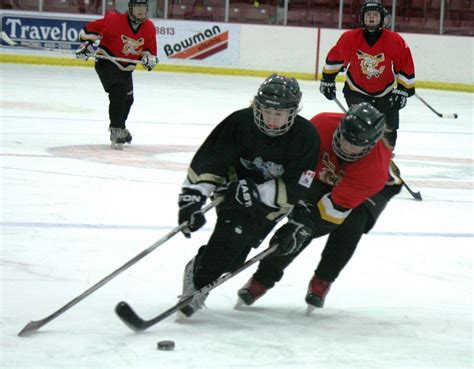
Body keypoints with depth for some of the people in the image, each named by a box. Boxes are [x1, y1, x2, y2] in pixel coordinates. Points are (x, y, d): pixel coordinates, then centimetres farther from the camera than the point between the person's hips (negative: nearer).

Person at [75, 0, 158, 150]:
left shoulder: (149, 28, -7)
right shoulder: (115, 20, -23)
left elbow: (150, 49, 4)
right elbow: (91, 28, -14)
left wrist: (149, 57, -17)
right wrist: (86, 44, -22)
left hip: (126, 68, 7)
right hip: (107, 62, -7)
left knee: (128, 99, 21)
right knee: (118, 92, -26)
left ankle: (118, 127, 48)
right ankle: (116, 131, -20)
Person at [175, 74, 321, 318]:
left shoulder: (306, 135, -23)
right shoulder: (241, 122, -23)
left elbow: (295, 188, -23)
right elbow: (207, 163, -20)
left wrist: (256, 192, -34)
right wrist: (192, 198, -29)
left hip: (272, 198, 1)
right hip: (236, 181, -1)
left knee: (239, 247, -11)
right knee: (231, 231, -24)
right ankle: (197, 277, -7)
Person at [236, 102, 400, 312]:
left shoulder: (375, 165, -41)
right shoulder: (323, 124, -35)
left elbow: (340, 205, -41)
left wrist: (306, 222, -47)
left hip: (370, 190, -2)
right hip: (325, 176, 2)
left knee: (351, 223, -27)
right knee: (301, 221, -16)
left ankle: (322, 281, -6)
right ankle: (263, 279, -5)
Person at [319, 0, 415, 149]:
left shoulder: (395, 41, -19)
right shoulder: (349, 38, -17)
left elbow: (405, 67, -9)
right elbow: (334, 57, 0)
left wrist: (403, 91, -11)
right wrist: (327, 80, 6)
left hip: (385, 93, 2)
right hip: (356, 90, -2)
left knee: (389, 129, 8)